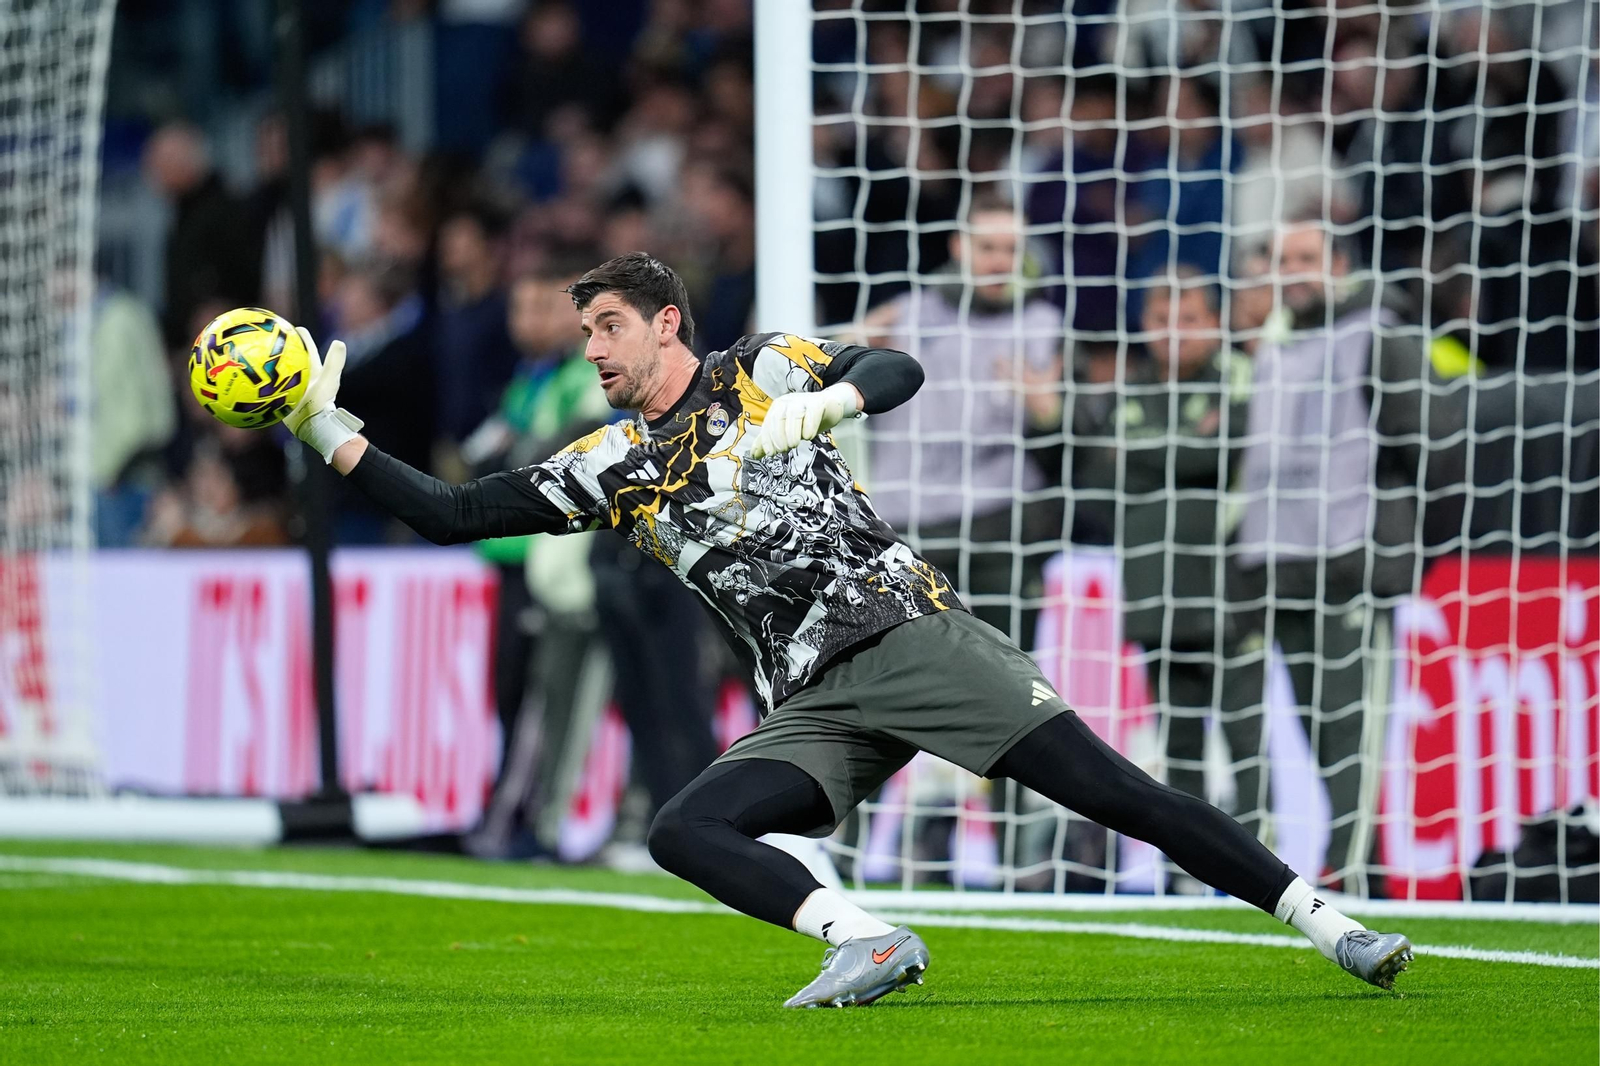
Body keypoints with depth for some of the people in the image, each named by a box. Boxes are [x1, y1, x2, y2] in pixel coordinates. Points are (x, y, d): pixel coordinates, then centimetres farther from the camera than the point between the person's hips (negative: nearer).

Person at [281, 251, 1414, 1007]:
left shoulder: (765, 369, 8)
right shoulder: (611, 465, 14)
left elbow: (899, 370, -4)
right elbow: (453, 514, 12)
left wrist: (822, 402, -23)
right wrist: (332, 432, 6)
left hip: (911, 632, -4)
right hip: (813, 707, 4)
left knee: (1114, 790, -14)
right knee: (683, 833, -20)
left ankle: (1325, 921, -12)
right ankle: (871, 943, -32)